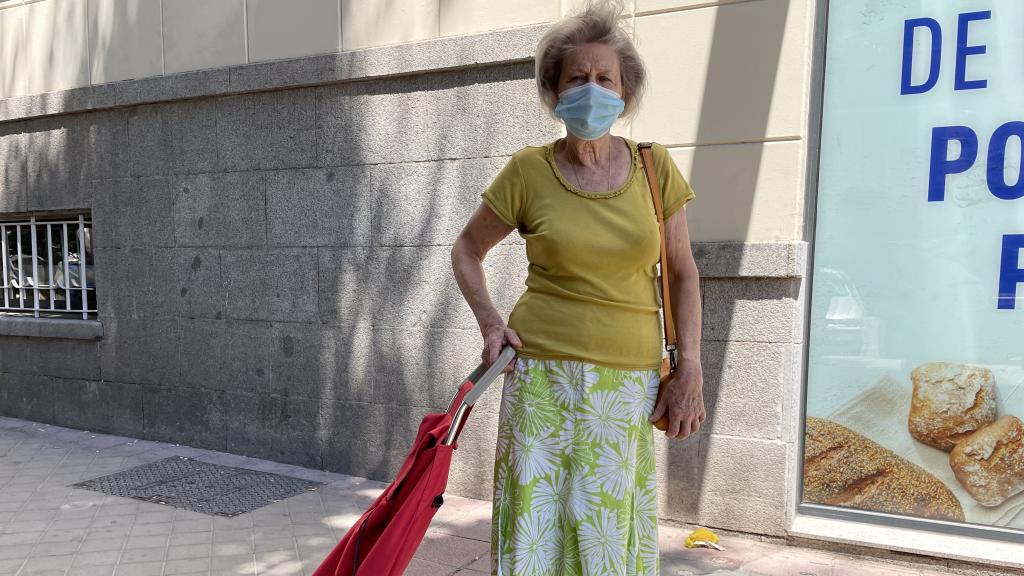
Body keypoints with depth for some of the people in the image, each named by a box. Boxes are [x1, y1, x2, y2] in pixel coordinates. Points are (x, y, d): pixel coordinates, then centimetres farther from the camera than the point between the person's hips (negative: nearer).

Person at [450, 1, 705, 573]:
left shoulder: (655, 167, 2)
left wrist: (691, 373, 0)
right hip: (544, 377, -1)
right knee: (537, 526, 5)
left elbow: (683, 275, 7)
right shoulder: (528, 171, -3)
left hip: (631, 383, 2)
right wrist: (490, 320, -5)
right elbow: (467, 251, 10)